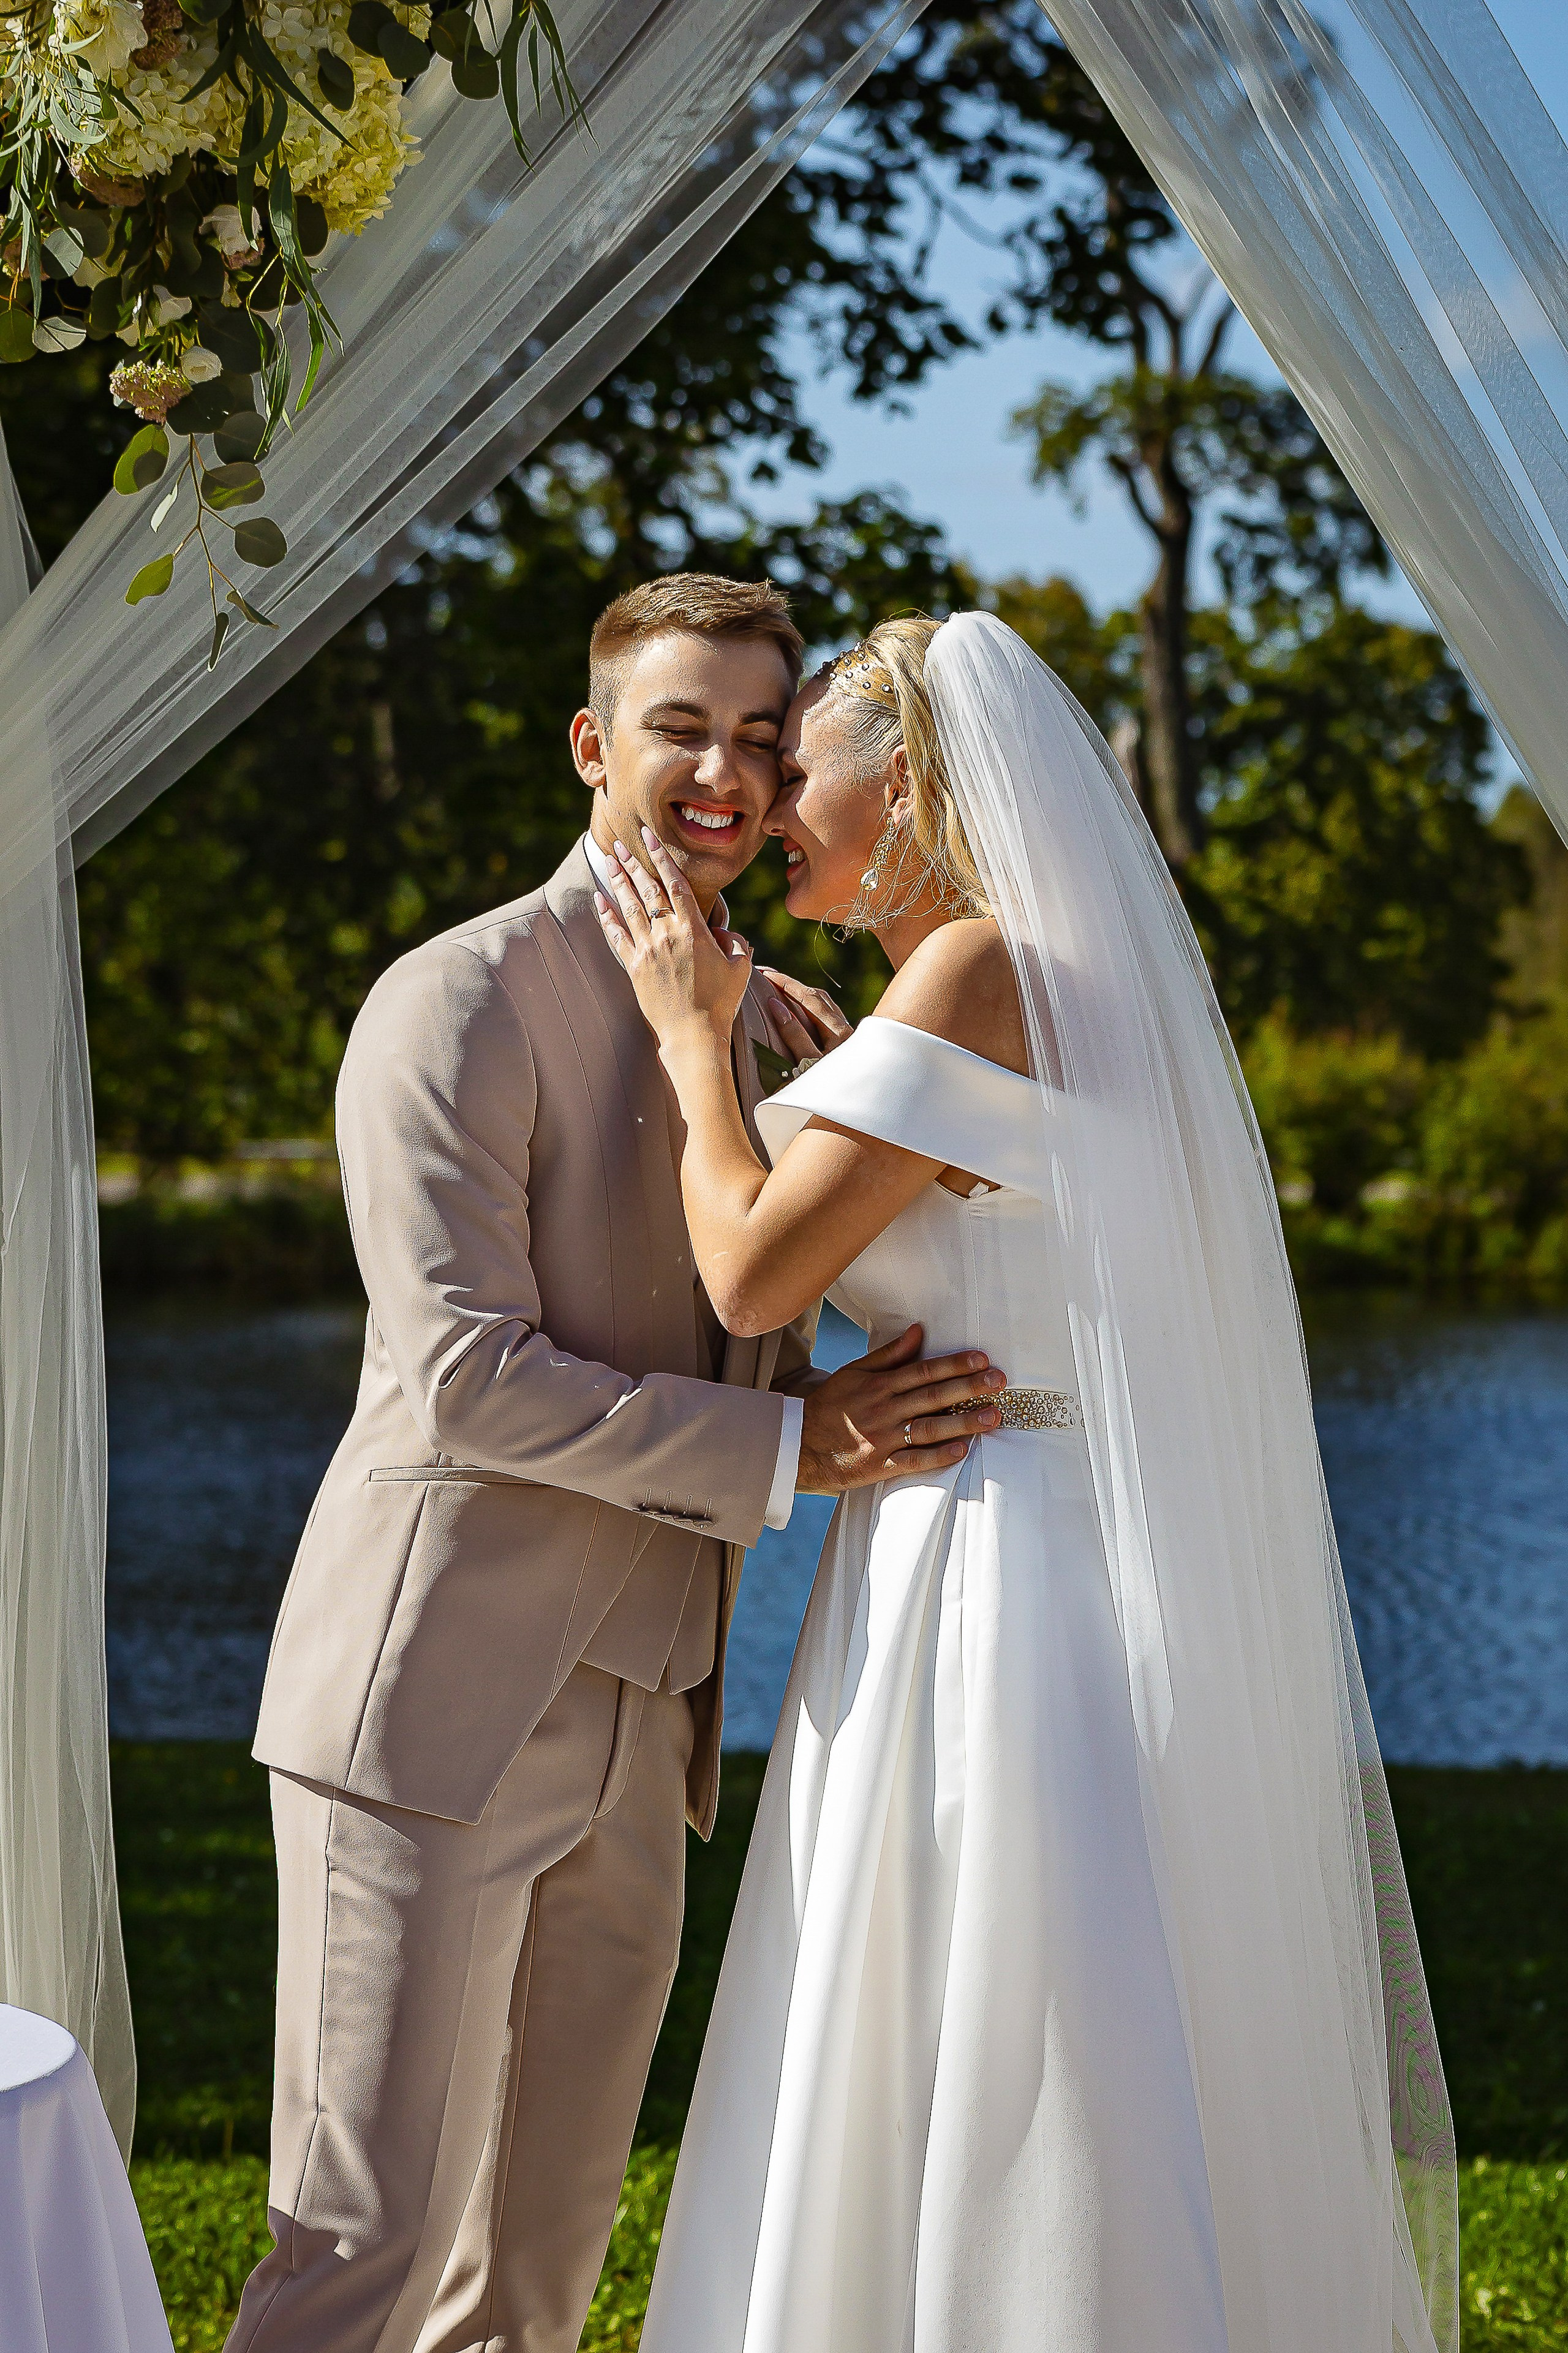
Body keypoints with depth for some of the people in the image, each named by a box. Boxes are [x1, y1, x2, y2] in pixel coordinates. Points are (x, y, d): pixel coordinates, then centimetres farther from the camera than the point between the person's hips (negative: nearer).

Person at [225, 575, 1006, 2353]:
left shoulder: (764, 1025, 14)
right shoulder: (459, 1004, -10)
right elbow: (464, 1376, -19)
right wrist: (792, 1446, -19)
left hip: (635, 1726, 8)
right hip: (436, 1700, -7)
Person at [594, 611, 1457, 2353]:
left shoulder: (973, 970, -13)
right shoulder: (1066, 987, 16)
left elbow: (754, 1275, -15)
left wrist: (692, 1035, 0)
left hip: (998, 1601, -10)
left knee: (997, 2126, -3)